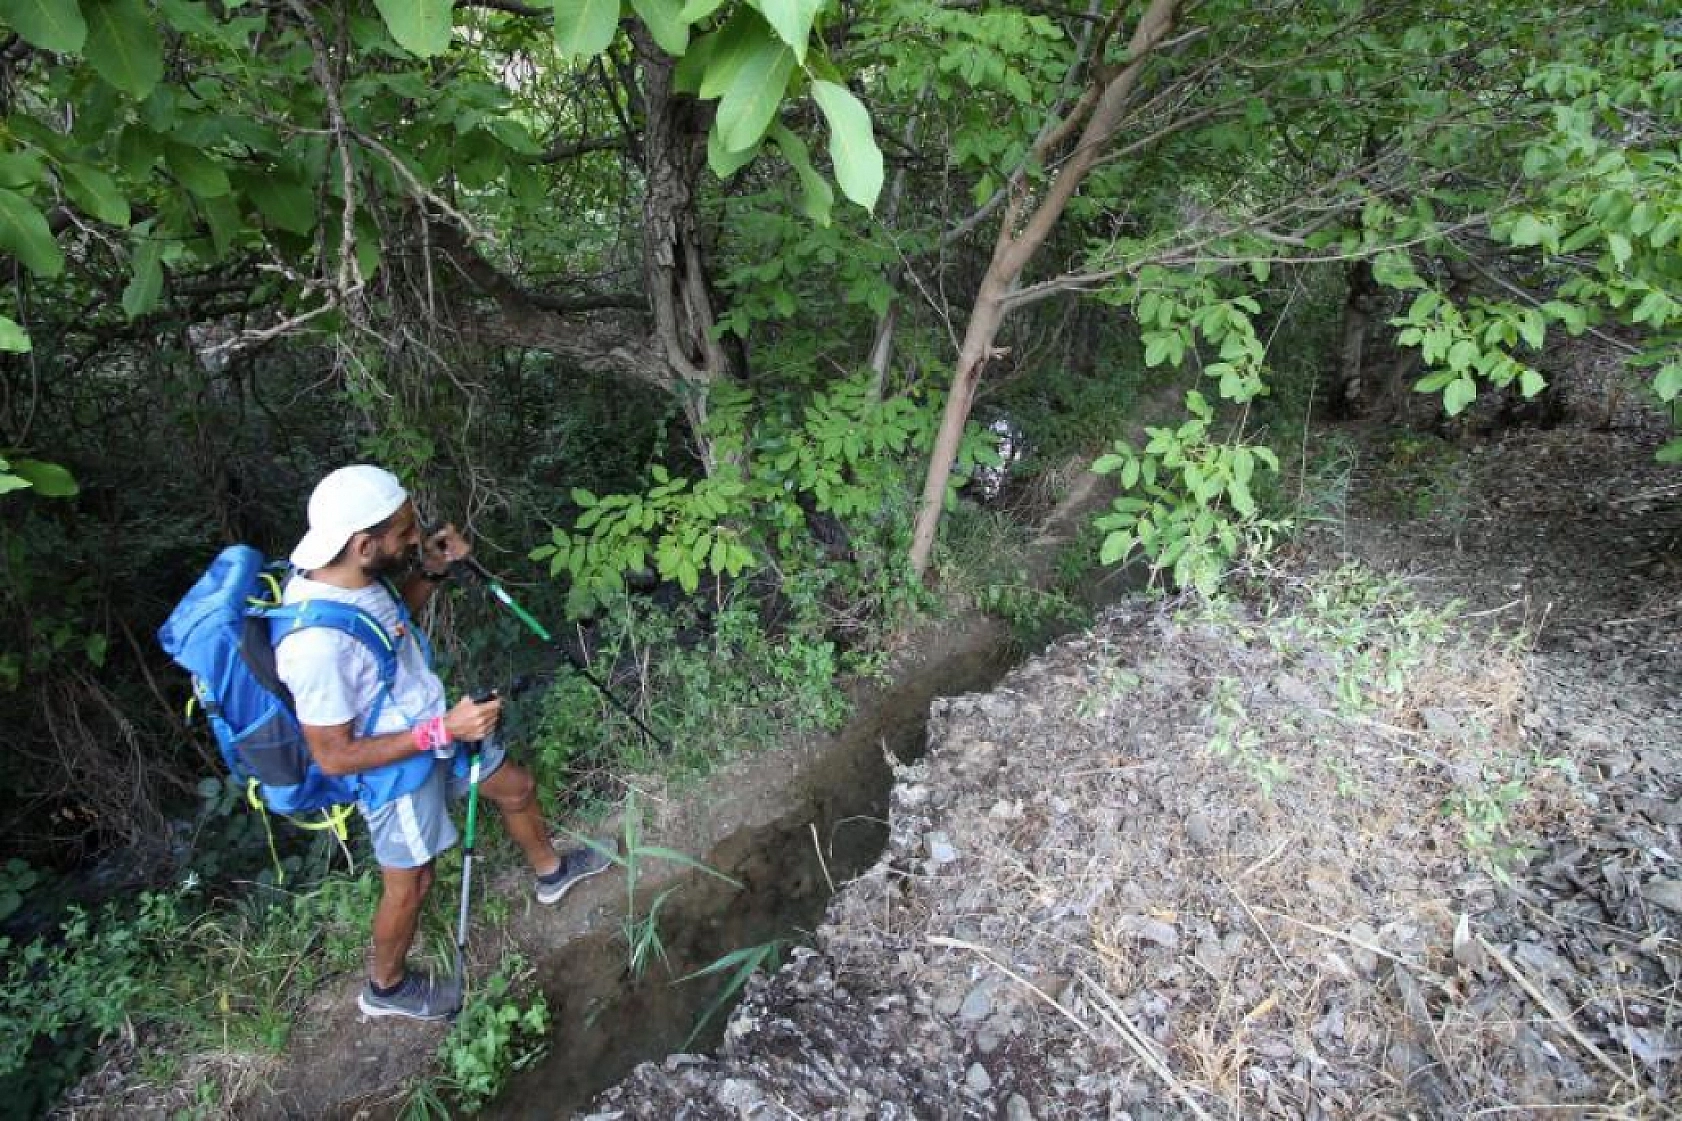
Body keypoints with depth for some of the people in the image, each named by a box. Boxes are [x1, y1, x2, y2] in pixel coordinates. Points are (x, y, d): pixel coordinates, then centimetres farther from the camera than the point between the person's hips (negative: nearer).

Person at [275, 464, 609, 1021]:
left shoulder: (352, 573, -15)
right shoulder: (315, 642, -39)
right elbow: (333, 756, -29)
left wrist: (431, 571, -10)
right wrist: (442, 731, -31)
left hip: (433, 724, 8)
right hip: (396, 767, -8)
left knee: (517, 787, 24)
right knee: (410, 883, 15)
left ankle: (551, 871, 54)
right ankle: (386, 987, 45)